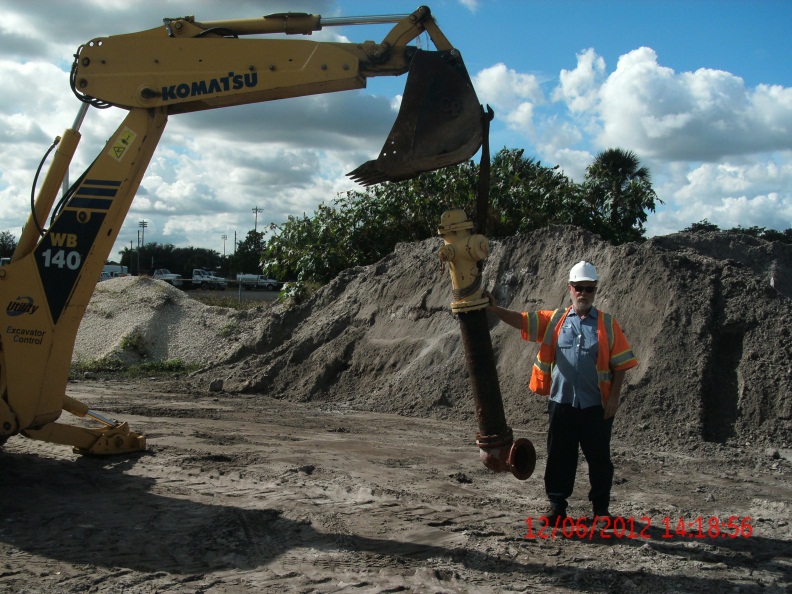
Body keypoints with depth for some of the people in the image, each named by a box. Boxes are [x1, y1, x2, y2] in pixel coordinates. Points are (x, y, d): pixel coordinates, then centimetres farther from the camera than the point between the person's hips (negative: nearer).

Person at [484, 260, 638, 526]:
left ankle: (601, 508, 23)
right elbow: (522, 320, -3)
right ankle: (557, 504, 20)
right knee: (559, 456, 8)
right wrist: (495, 309, -19)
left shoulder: (608, 324, 1)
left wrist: (614, 397, -8)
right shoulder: (555, 320, 6)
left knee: (598, 457, 8)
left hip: (597, 405, -1)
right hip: (562, 402, 2)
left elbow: (620, 364, -1)